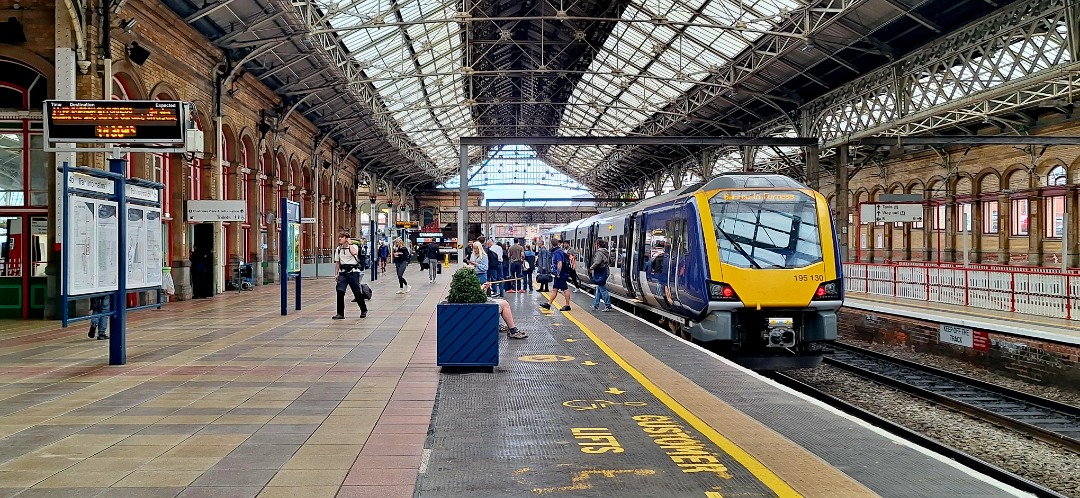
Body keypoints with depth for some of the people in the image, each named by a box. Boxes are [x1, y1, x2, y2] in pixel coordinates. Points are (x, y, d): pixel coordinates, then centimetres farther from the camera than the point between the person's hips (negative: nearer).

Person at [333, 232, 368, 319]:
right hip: (343, 273, 4)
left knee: (357, 292, 3)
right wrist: (337, 274, 8)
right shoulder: (338, 249, 10)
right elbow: (337, 263, 15)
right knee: (340, 292, -12)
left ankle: (364, 310, 25)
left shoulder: (353, 246, -4)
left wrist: (349, 244, -16)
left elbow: (354, 253, -29)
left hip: (353, 272, -3)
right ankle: (340, 314, -7)